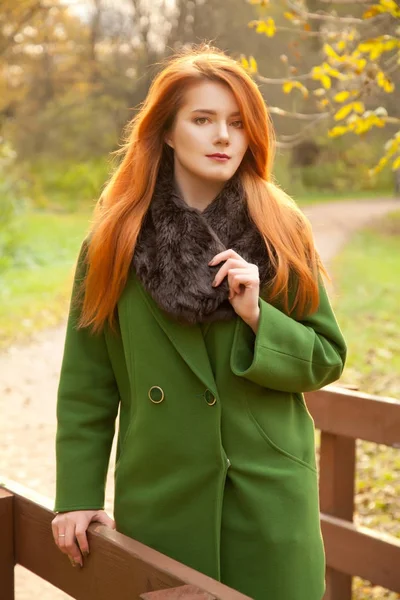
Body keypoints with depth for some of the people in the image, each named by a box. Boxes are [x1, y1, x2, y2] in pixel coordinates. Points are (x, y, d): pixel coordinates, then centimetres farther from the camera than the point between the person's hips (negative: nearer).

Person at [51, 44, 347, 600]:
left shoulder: (281, 231, 1)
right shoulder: (115, 240, -1)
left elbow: (327, 359, 3)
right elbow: (86, 383, 2)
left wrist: (258, 316, -14)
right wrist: (78, 496, 0)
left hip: (272, 495, 1)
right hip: (159, 501, 0)